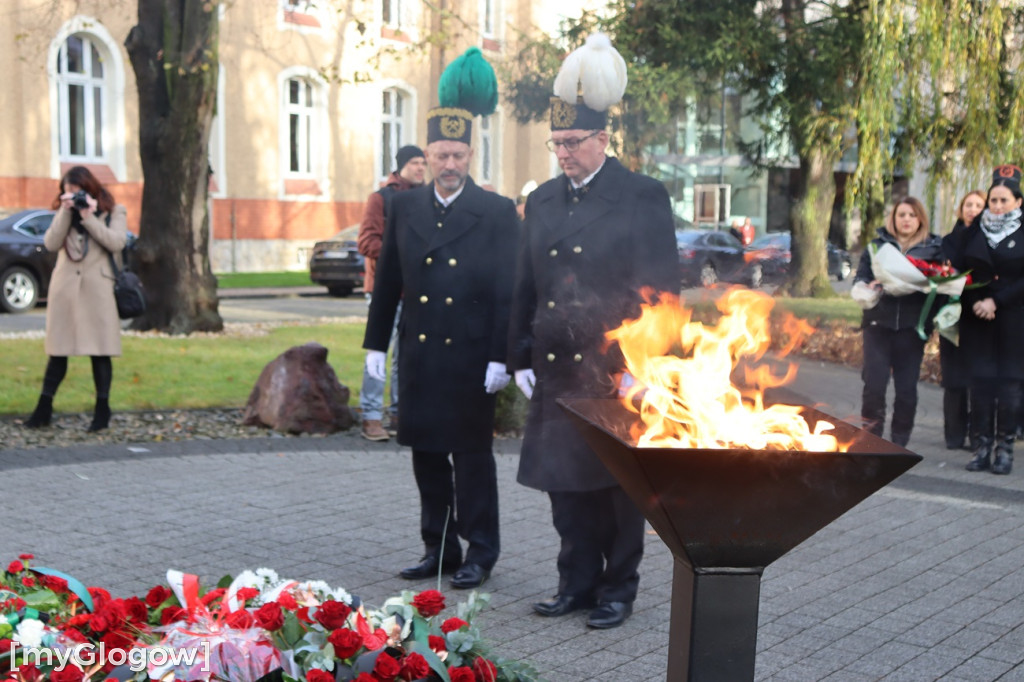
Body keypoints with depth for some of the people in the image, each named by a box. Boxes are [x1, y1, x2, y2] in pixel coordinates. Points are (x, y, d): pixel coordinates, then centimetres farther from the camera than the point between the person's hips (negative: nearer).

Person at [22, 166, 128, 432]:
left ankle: (102, 410, 5)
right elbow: (51, 243, 1)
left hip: (97, 289, -3)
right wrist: (66, 212, -5)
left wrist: (88, 217, -11)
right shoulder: (64, 212, 16)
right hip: (65, 287, 3)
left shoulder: (114, 211, 7)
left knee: (100, 351, -2)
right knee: (57, 350, 5)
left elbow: (117, 242, -10)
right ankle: (44, 409, 10)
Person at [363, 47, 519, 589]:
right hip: (418, 355, 4)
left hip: (471, 357, -4)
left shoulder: (498, 212, -4)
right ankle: (438, 548, 23)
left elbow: (509, 289, -6)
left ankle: (480, 553, 16)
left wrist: (501, 357, -11)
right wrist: (376, 342, 10)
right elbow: (388, 280, 12)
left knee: (473, 457, 4)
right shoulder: (404, 207, 8)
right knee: (427, 457, 11)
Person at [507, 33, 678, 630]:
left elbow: (661, 289, -7)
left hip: (617, 377, -5)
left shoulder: (643, 197, -5)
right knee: (565, 482, 10)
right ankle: (578, 583, 24)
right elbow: (527, 286, 15)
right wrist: (523, 357, 9)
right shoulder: (543, 201, 11)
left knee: (619, 484, 6)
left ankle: (618, 590, 19)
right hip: (557, 374, 5)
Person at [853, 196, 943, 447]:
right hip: (879, 323, 0)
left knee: (907, 389, 3)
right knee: (874, 383, -9)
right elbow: (859, 278, 8)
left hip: (912, 326, 0)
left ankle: (899, 443, 16)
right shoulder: (877, 245, 10)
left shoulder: (933, 248, 9)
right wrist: (869, 286, -14)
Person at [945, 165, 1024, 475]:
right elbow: (959, 270, 5)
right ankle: (982, 446, 7)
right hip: (977, 320, 3)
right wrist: (974, 302, -8)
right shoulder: (974, 232, 9)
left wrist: (997, 301, -15)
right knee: (980, 380, 2)